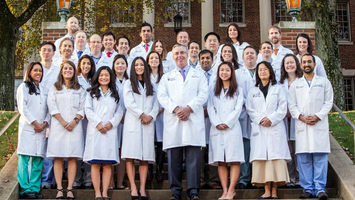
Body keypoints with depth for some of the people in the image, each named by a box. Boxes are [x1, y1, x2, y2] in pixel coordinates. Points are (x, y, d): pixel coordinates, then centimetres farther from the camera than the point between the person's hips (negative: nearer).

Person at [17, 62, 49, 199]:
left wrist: (45, 122, -3)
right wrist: (34, 122, -9)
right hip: (27, 127, -4)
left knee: (38, 159, 0)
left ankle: (35, 189, 3)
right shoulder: (24, 87, 6)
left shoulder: (44, 90, 20)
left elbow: (49, 109, 13)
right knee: (25, 157, -8)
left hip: (41, 128, 4)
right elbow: (23, 107, -3)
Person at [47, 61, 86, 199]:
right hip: (58, 126, 0)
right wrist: (63, 122, -9)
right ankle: (59, 189, -4)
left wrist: (74, 121, -9)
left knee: (73, 158, -4)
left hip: (75, 126, 0)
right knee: (58, 158, -5)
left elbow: (82, 108, 6)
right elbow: (52, 107, 2)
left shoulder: (80, 89, 15)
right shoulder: (54, 88, 13)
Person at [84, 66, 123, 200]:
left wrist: (111, 123, -6)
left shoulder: (115, 94, 20)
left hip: (110, 131, 2)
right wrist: (98, 123, -9)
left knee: (108, 163, -4)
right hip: (95, 130, -2)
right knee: (95, 163, -6)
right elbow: (88, 109, 3)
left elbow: (119, 111, 10)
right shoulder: (92, 92, 14)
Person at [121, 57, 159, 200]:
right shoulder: (128, 83, 11)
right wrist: (142, 115, -11)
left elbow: (156, 105, 12)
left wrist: (151, 116, -6)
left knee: (145, 157, -2)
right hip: (133, 123, -3)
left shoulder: (150, 86, 21)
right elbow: (129, 102, -3)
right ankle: (133, 188, -10)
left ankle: (142, 188, -2)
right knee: (131, 156, -9)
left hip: (148, 124, 3)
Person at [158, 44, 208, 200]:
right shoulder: (166, 77, 21)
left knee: (193, 156, -6)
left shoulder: (199, 75, 18)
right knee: (174, 157, -1)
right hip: (173, 121, 1)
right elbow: (162, 96, 7)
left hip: (193, 120, -1)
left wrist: (189, 108, -10)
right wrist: (176, 109, -10)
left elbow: (203, 94, 5)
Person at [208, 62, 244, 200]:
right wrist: (217, 123, -8)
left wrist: (227, 123, -10)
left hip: (232, 128, -2)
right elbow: (211, 109, 7)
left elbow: (238, 109, 1)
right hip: (217, 129, 2)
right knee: (220, 161, -2)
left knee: (234, 160, -9)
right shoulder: (214, 91, 18)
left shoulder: (237, 90, 12)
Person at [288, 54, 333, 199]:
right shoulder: (295, 84, 18)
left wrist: (317, 116, -8)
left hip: (320, 124, -1)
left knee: (320, 156, -7)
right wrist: (301, 117, -8)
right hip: (302, 125, 1)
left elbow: (328, 102, 6)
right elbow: (292, 105, 9)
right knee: (303, 158, -3)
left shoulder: (324, 82, 14)